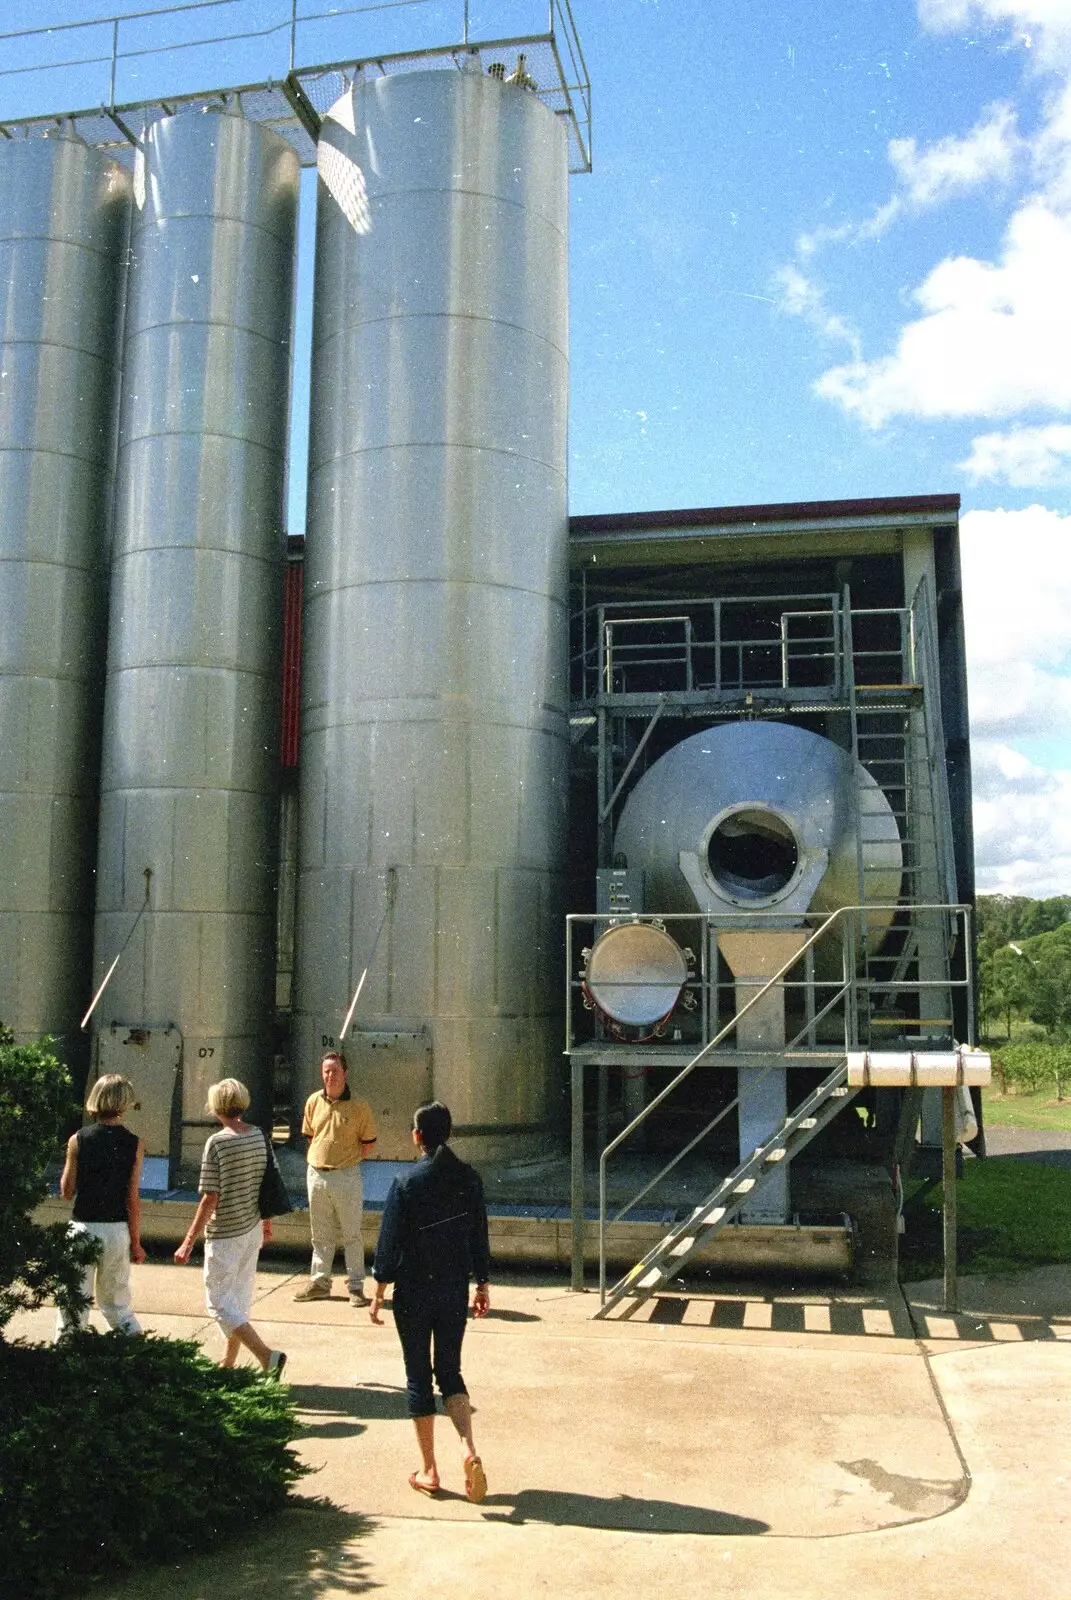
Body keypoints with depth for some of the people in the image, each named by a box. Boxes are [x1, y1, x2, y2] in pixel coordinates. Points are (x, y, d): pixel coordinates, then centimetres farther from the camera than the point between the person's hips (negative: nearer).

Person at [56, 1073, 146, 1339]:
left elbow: (67, 1192, -1)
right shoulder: (134, 1144, -6)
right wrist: (136, 1242, 2)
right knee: (116, 1304, 15)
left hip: (83, 1227, -1)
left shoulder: (78, 1140, -5)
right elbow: (133, 1198, -5)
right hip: (117, 1230, 1)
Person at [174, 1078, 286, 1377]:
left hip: (225, 1235, -7)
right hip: (253, 1229, 7)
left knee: (219, 1302, 2)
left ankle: (268, 1357, -9)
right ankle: (228, 1363, 32)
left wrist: (189, 1241, -14)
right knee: (241, 1298, 19)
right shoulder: (259, 1136, 0)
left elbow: (210, 1198, -20)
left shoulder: (217, 1142, -19)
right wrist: (267, 1219, 23)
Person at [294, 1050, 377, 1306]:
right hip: (316, 1174, 4)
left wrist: (346, 1161, 1)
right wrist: (320, 1159, 10)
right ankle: (319, 1282, 27)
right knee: (320, 1234, 16)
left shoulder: (359, 1106, -10)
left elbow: (369, 1143, -1)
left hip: (346, 1177, -4)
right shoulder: (313, 1101, 2)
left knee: (352, 1234, 4)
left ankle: (356, 1287, 11)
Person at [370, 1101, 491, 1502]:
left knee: (418, 1377, 10)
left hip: (414, 1292, -3)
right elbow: (480, 1237, 4)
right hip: (455, 1289, 3)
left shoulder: (406, 1183, -14)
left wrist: (379, 1293, -2)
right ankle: (469, 1451, -5)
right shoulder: (469, 1180, -2)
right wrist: (482, 1285, 15)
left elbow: (389, 1242, -11)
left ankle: (428, 1472, 17)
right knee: (450, 1372, 15)